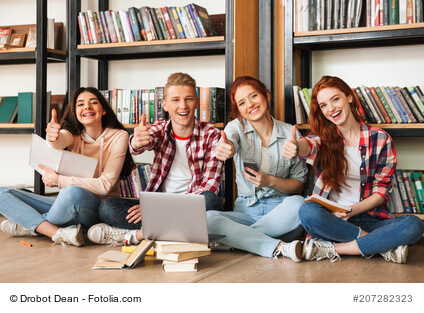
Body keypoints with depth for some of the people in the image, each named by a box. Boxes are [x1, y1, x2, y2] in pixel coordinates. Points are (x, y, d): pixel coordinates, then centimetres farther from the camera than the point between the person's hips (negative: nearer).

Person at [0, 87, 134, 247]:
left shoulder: (119, 137, -6)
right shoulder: (73, 135, 3)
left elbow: (106, 185, -15)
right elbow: (60, 141, -24)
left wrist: (59, 180, -18)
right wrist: (53, 137, -49)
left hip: (100, 207, -4)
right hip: (67, 203, 5)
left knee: (74, 193, -40)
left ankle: (31, 226, -12)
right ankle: (58, 233, -26)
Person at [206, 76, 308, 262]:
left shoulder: (289, 133, 2)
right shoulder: (237, 127, 3)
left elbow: (299, 184, 4)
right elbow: (229, 141, -24)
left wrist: (270, 181, -15)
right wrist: (224, 148, -49)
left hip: (279, 209, 0)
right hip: (246, 210, 1)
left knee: (297, 203, -35)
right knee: (207, 219, -28)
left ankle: (233, 241, -21)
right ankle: (279, 247, -32)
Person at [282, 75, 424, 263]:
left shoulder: (380, 139, 4)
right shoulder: (324, 137, 6)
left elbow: (382, 192, 3)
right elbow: (310, 146, -21)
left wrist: (352, 210, -14)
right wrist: (296, 146, -46)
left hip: (366, 217, 0)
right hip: (329, 219, 0)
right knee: (307, 211, -34)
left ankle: (332, 249, -22)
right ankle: (382, 246, -20)